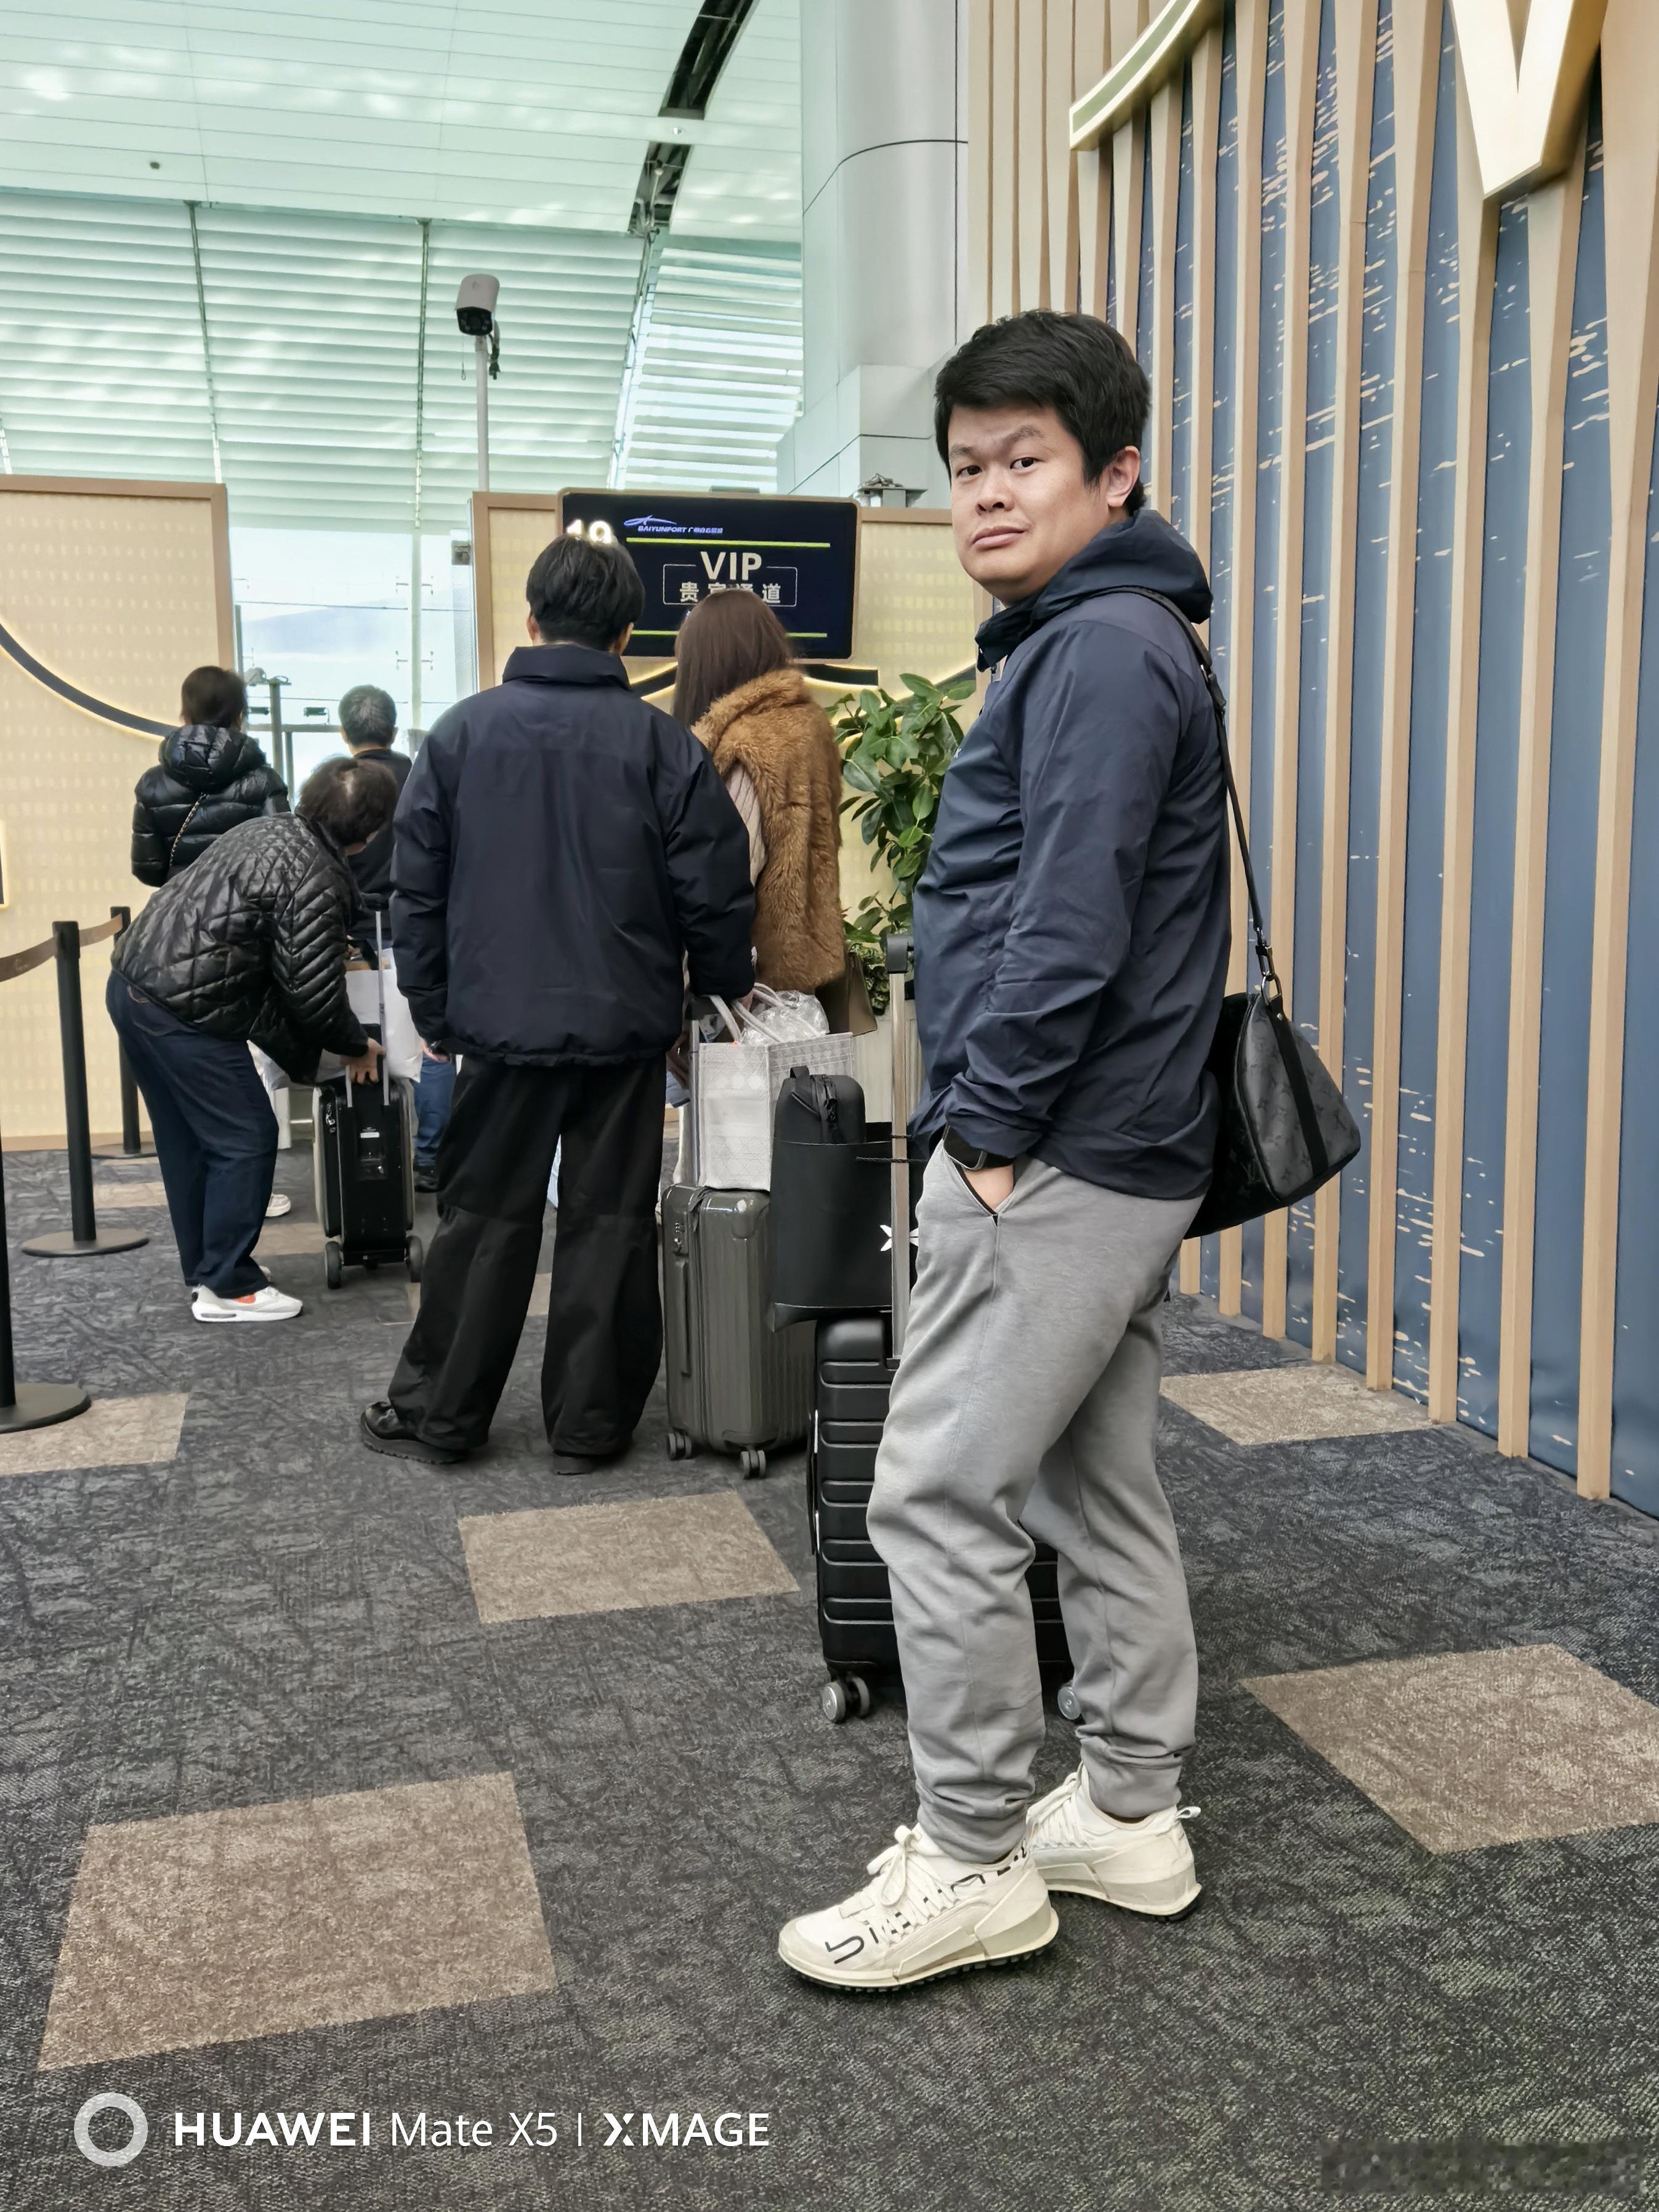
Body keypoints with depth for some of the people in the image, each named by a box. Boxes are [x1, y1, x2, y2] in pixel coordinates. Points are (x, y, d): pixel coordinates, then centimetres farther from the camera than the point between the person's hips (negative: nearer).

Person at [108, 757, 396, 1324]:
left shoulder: (269, 828, 12)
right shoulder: (319, 880, -15)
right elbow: (313, 993, -13)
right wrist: (356, 1046, 3)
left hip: (132, 984, 10)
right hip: (185, 1013, -10)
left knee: (186, 1140, 18)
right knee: (246, 1139, 1)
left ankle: (203, 1266, 30)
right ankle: (226, 1286, 9)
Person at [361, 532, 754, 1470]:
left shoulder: (462, 732, 0)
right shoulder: (665, 744, -6)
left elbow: (417, 891, 4)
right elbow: (714, 892, -3)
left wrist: (435, 1011, 13)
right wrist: (728, 983, 14)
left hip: (501, 1023, 1)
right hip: (627, 1027, -1)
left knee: (483, 1219, 12)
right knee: (611, 1223, 8)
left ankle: (439, 1412, 21)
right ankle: (592, 1420, 16)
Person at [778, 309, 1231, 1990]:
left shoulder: (1104, 650, -12)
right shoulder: (1086, 644, 20)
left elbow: (1070, 923, -21)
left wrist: (989, 1125, -15)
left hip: (1050, 1160, -10)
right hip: (1118, 1156, 10)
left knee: (941, 1500, -3)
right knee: (1100, 1493, 15)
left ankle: (975, 1863, 11)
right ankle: (1129, 1813, 28)